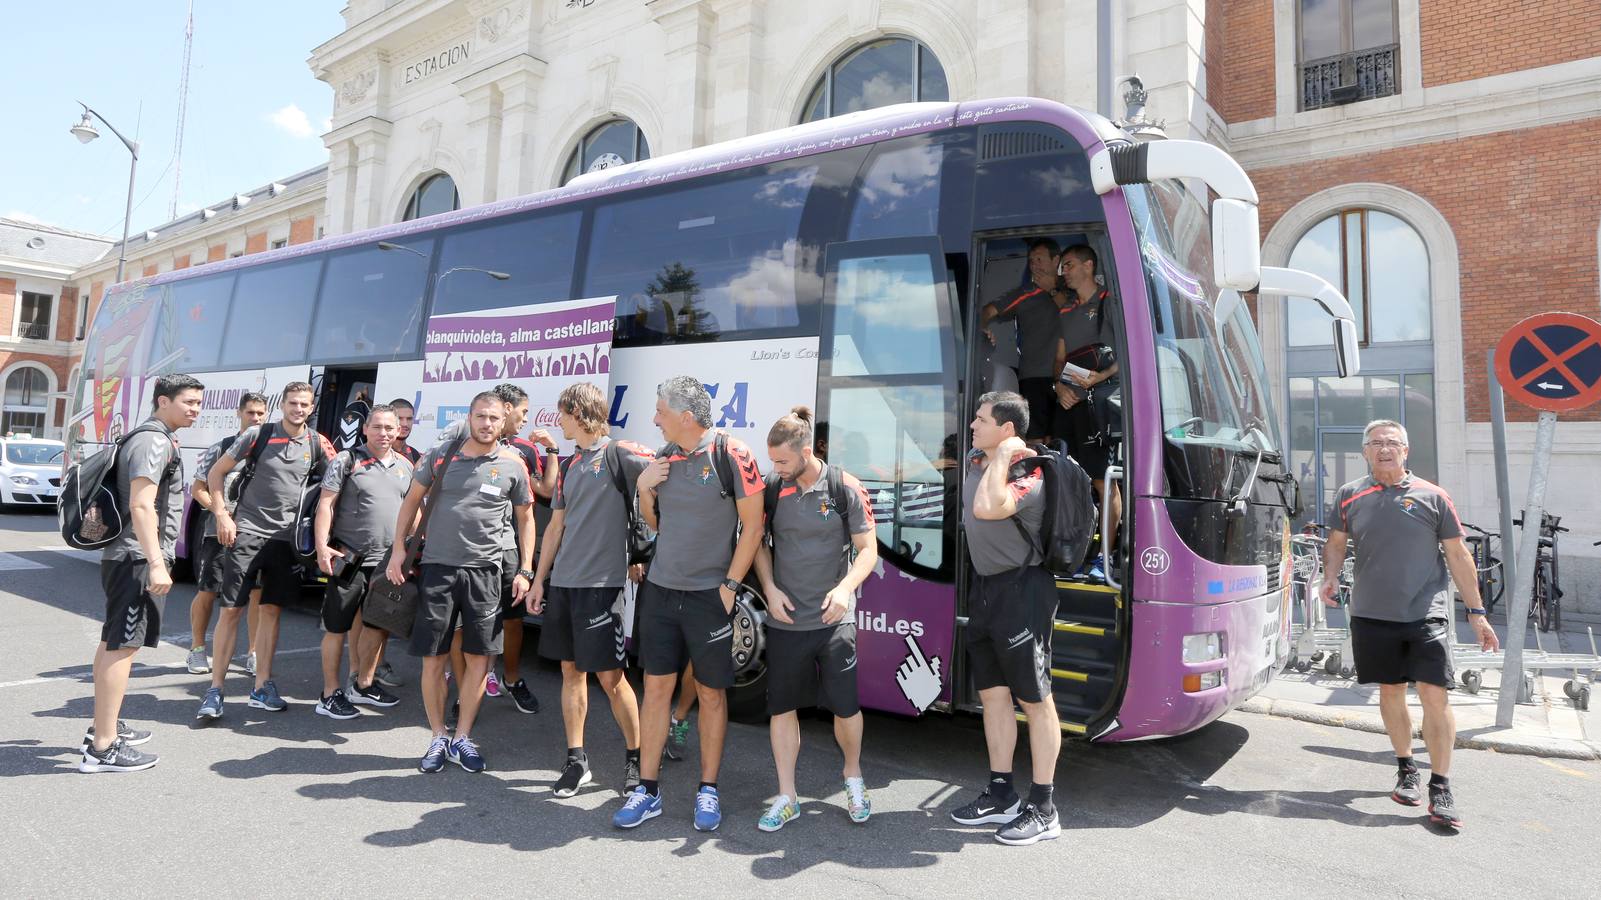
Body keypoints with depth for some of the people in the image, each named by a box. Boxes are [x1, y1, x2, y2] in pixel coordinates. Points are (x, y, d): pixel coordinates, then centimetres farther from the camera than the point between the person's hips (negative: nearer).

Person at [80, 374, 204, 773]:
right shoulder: (155, 441, -15)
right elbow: (141, 505, -24)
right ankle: (103, 748, -8)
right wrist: (156, 562, -28)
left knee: (112, 642, 17)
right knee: (123, 645, -10)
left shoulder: (150, 439, 17)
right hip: (138, 558, -11)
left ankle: (103, 727, 29)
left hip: (124, 556, 11)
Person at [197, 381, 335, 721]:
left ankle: (262, 687, 16)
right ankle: (215, 690, 6)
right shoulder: (258, 435, -3)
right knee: (231, 610, -1)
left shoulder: (317, 444, 3)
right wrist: (222, 515, -5)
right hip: (246, 532, -2)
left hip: (286, 538, 3)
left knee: (272, 610, 8)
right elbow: (216, 473, 3)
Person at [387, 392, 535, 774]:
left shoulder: (513, 465, 1)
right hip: (437, 567, 0)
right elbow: (412, 500, 11)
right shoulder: (441, 456, 2)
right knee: (433, 658, 4)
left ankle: (462, 739, 18)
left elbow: (525, 517, 9)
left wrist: (525, 570, 3)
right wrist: (399, 548, 3)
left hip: (484, 571, 0)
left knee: (479, 657, 3)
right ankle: (437, 738, 20)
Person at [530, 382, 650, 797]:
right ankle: (576, 760, 21)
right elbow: (556, 526, 19)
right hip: (563, 583, 7)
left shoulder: (618, 453, -8)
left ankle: (636, 757, 15)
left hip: (603, 583, -7)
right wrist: (539, 580, 16)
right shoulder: (570, 465, 15)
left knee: (610, 676, -2)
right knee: (571, 670, 11)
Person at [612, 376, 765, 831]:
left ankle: (708, 790, 22)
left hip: (709, 595, -5)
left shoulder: (731, 454, -12)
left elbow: (753, 526, -10)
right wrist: (644, 489, -3)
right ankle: (648, 790, 19)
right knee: (655, 687, 8)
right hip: (660, 589, 5)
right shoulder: (664, 457, 5)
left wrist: (729, 586, -12)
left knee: (711, 692, 7)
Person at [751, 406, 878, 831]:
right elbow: (759, 542, 11)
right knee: (782, 707, 7)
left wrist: (845, 589, -19)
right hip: (784, 620, 3)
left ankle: (853, 774, 33)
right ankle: (787, 797, 22)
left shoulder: (845, 488, -8)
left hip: (833, 620, -2)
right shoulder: (772, 488, 0)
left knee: (845, 706, 3)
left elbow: (868, 549, -3)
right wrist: (770, 588, -3)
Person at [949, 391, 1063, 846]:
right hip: (984, 587, 9)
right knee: (992, 695, 15)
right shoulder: (974, 462, 7)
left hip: (1021, 591, -9)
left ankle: (1043, 809, 13)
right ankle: (1001, 795, 28)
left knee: (1035, 700, 1)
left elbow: (986, 508, -37)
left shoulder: (1029, 479, -19)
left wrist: (1004, 456, -25)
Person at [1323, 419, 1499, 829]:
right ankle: (1406, 770, 28)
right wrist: (1331, 575, -6)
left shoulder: (1432, 496, 1)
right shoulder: (1349, 497, 5)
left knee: (1435, 695, -6)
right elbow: (1336, 543, 15)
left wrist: (1477, 612, 4)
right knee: (1390, 691, 11)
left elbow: (1458, 556, 5)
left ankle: (1440, 787, 3)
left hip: (1426, 612, -2)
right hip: (1371, 613, 2)